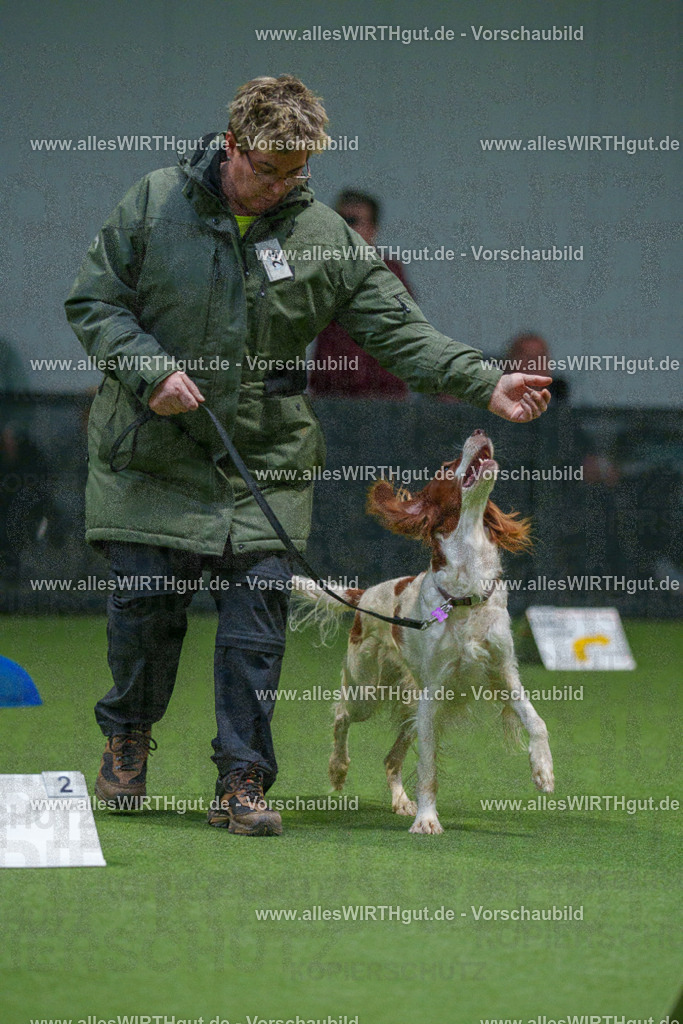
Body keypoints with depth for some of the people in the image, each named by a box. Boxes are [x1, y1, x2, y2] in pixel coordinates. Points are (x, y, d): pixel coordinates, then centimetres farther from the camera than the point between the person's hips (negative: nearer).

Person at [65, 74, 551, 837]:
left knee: (257, 622, -5)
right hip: (149, 454, -1)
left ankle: (242, 783, 3)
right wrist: (149, 372, -15)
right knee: (145, 606, 4)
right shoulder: (156, 203, -3)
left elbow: (398, 330, -2)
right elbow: (92, 301, 1)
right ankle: (128, 734, 32)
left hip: (264, 460, 1)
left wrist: (485, 385, -14)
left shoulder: (324, 236, 0)